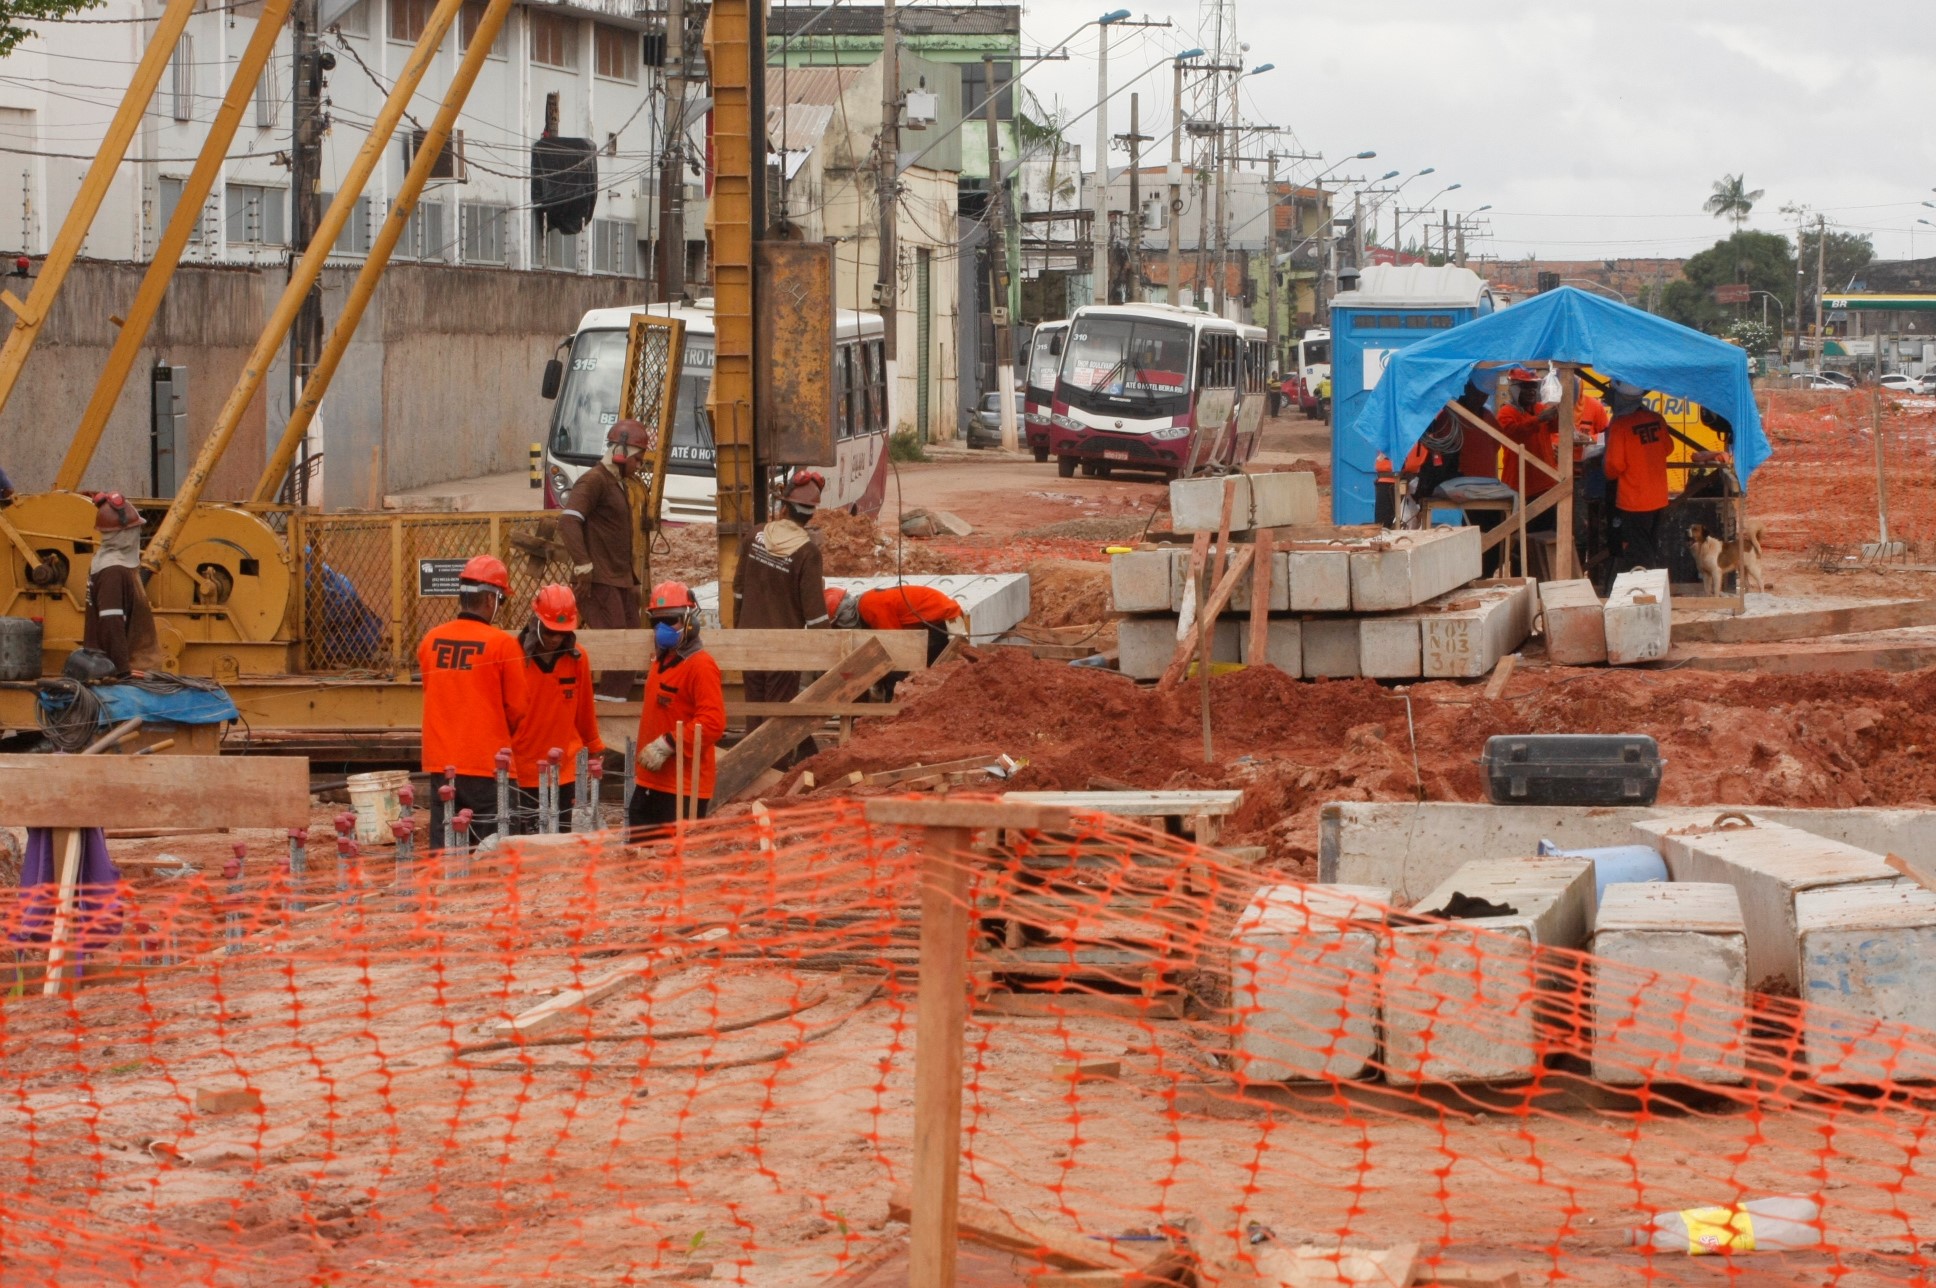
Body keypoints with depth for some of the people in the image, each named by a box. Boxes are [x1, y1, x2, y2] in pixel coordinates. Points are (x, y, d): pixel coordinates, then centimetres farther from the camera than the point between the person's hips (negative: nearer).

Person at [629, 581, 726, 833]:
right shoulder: (661, 663, 16)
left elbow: (713, 722, -22)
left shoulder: (700, 666, -13)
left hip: (683, 787, -10)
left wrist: (667, 745, -24)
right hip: (650, 783, 10)